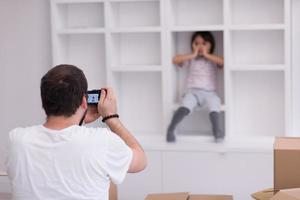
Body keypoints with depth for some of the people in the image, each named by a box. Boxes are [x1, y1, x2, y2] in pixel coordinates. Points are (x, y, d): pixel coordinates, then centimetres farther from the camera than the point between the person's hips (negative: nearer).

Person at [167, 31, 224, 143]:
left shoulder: (213, 60, 14)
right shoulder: (191, 60, 14)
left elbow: (223, 62, -8)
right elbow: (175, 60, -1)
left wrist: (206, 55, -5)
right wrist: (193, 55, -2)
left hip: (209, 92, 1)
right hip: (193, 91, 0)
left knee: (214, 102, -35)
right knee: (185, 107, -33)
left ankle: (217, 131, -32)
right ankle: (171, 129, -27)